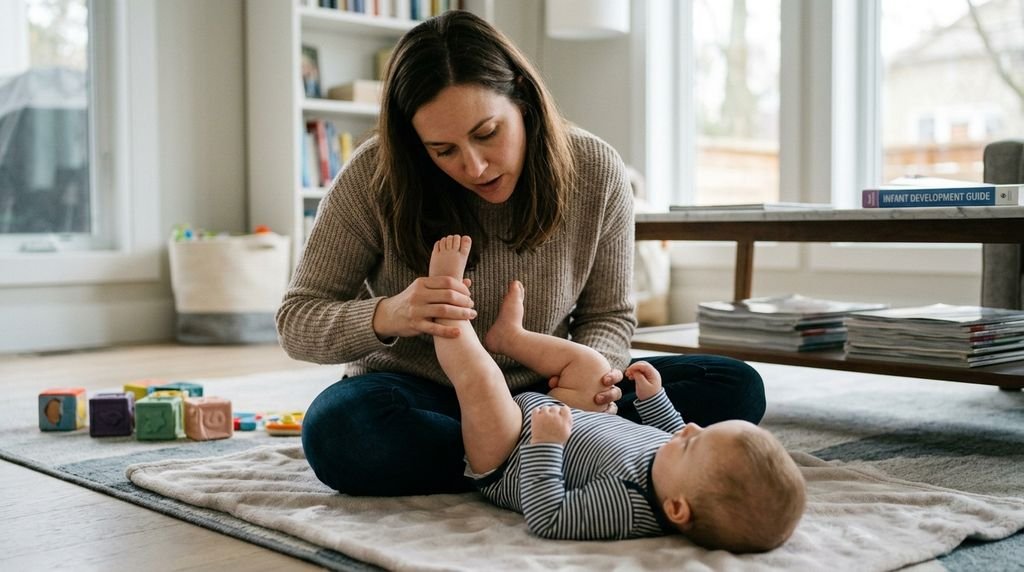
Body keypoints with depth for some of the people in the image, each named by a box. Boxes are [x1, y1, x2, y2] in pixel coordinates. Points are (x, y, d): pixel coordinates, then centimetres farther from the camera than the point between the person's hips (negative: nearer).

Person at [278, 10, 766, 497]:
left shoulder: (595, 171, -13)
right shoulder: (375, 178, -17)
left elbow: (608, 314, -1)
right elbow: (295, 321, -13)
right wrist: (385, 316, -35)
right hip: (419, 396, -1)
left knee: (736, 389, -14)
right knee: (338, 432, -37)